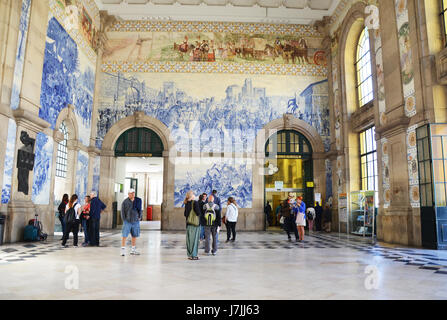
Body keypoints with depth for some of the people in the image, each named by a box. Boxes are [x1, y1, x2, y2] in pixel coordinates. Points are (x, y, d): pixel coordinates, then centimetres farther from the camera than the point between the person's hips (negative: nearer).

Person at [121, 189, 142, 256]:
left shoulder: (137, 201, 3)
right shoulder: (125, 202, -7)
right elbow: (122, 211, -4)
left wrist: (139, 217, 2)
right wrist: (124, 220, -8)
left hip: (135, 221, 4)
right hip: (127, 221, -4)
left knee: (135, 236, 9)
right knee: (124, 236, -6)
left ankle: (133, 250, 20)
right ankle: (123, 250, 0)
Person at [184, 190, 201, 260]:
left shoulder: (186, 203, 7)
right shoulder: (195, 202, -13)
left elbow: (185, 214, 12)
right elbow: (198, 213, -16)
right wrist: (200, 214, 3)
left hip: (188, 223, 7)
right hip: (195, 223, -7)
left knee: (189, 239, 10)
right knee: (194, 239, -2)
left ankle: (189, 254, 17)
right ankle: (193, 255, 1)